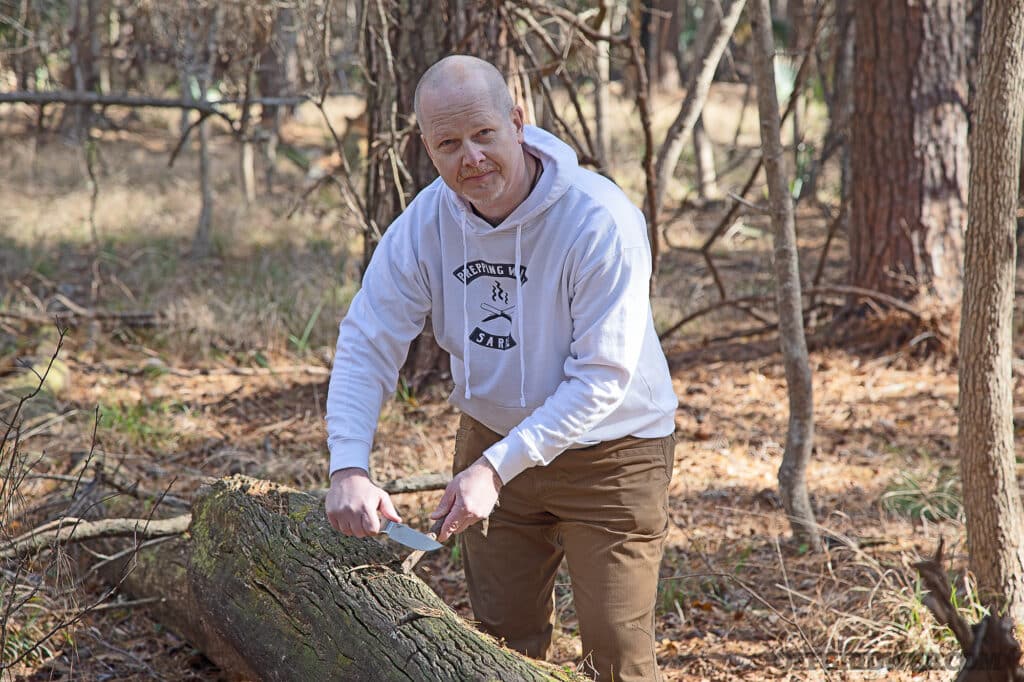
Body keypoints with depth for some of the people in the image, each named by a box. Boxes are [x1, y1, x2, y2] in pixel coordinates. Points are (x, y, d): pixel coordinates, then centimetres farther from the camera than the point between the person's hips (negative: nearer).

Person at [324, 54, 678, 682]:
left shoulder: (601, 220, -26)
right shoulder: (423, 224, -12)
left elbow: (602, 376, -27)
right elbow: (366, 346, -12)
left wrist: (496, 467, -32)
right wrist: (350, 467, -28)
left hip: (609, 451, -4)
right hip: (492, 439, 5)